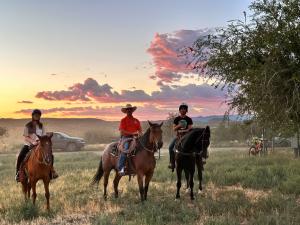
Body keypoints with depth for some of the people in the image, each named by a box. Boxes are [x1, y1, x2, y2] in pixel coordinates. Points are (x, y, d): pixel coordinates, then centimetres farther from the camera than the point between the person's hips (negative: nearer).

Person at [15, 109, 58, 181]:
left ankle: (51, 171, 2)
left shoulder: (41, 126, 9)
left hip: (40, 145, 2)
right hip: (28, 144, -2)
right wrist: (32, 142, -22)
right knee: (20, 157, -25)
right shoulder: (28, 126, 1)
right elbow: (26, 137, -6)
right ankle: (18, 173, -9)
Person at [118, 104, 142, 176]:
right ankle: (121, 168, -33)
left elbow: (140, 130, 16)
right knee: (126, 149, -32)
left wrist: (139, 134, -8)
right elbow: (122, 131, -6)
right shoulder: (123, 120, 4)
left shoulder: (136, 120, 17)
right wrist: (132, 133, -14)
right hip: (126, 137, -5)